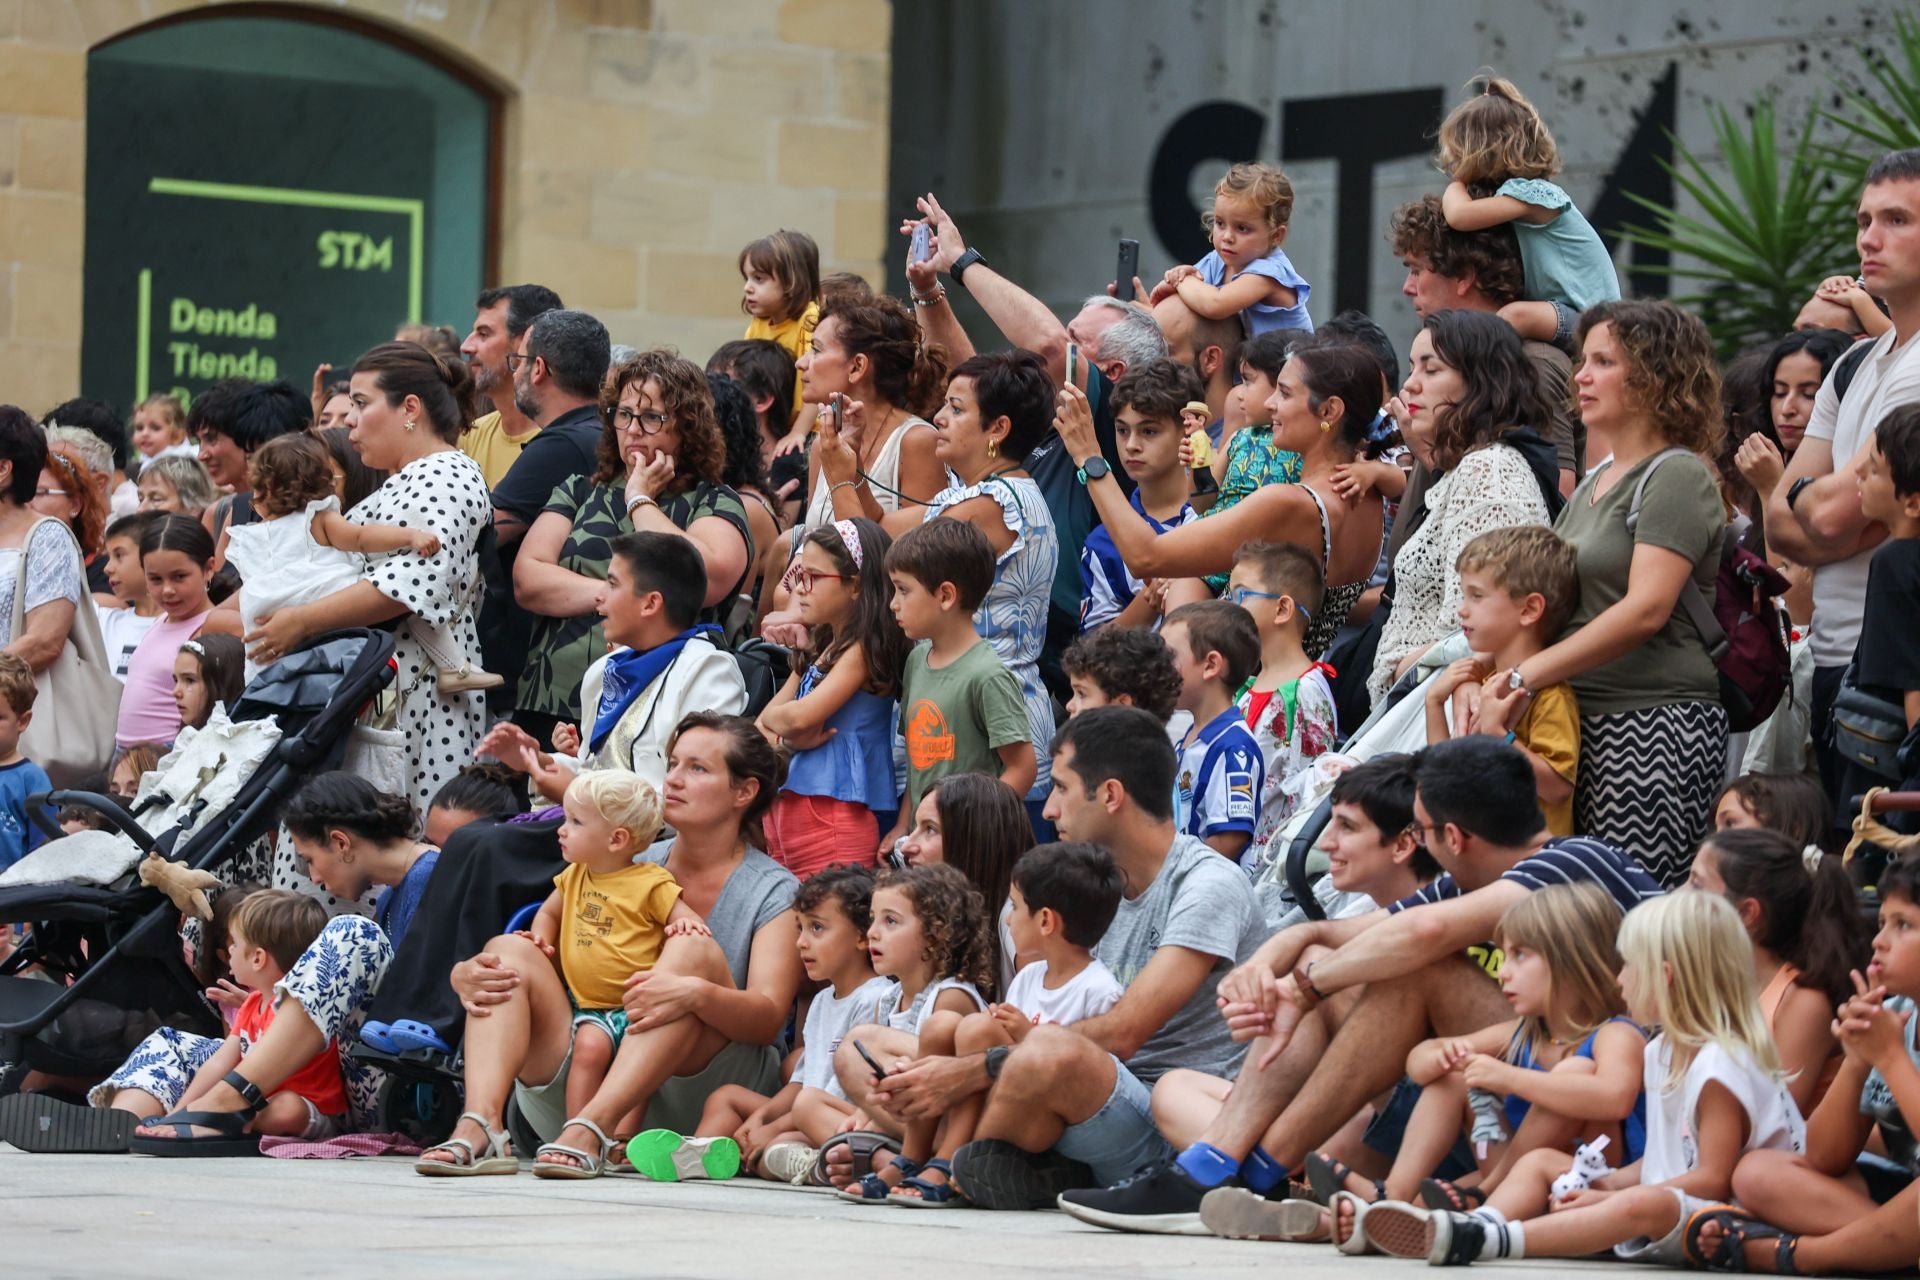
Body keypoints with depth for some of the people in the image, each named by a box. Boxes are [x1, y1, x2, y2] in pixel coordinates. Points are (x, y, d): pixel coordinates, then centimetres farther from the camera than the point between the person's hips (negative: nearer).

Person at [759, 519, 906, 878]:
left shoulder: (862, 651, -9)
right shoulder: (818, 649, 17)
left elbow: (800, 716, -20)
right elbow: (763, 724, 13)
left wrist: (777, 719, 1)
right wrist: (789, 737, -8)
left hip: (832, 818, -8)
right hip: (785, 812, 8)